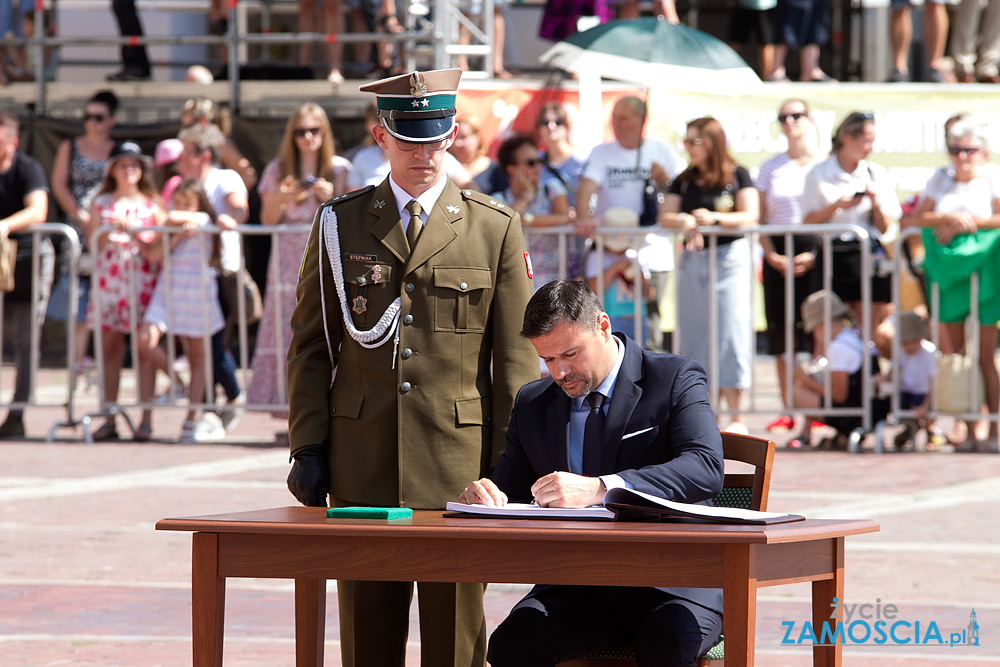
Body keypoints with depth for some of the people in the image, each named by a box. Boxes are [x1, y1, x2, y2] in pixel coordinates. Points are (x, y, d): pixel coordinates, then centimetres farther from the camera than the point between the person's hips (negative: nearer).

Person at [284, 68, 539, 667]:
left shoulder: (496, 229, 5)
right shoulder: (340, 224, 8)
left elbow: (516, 362, 4)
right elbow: (311, 347, 10)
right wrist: (308, 448, 1)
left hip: (458, 461, -1)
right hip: (362, 461, 1)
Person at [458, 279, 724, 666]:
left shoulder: (675, 380, -1)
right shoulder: (532, 405, 15)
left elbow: (705, 468, -18)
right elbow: (511, 494, 19)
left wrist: (600, 489, -31)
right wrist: (484, 497, -9)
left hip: (671, 580, -4)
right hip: (577, 587, 4)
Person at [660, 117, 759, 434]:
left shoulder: (737, 176, 1)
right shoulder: (684, 180, 12)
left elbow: (750, 216, -7)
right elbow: (665, 216, 6)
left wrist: (715, 218, -22)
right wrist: (684, 222, -16)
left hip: (730, 256, -5)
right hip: (693, 260, 5)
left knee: (730, 333, -9)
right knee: (694, 334, 3)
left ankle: (736, 417, -8)